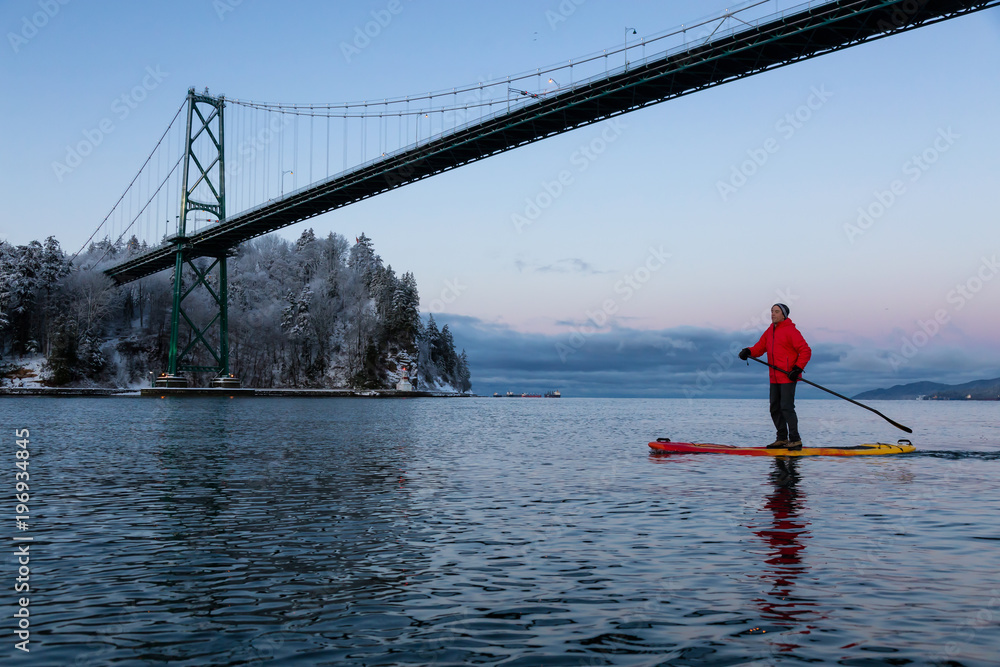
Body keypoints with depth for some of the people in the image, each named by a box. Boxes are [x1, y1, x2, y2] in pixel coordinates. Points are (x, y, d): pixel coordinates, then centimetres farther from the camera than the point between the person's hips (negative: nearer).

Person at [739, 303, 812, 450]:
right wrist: (748, 351, -8)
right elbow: (760, 347, 12)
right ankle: (782, 439, 20)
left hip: (788, 377, -8)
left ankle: (795, 440, -4)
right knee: (775, 408, 11)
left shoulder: (790, 331, -10)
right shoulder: (769, 332, 14)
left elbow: (806, 351, -12)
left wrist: (798, 368, -18)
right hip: (775, 378, 8)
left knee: (787, 407, -11)